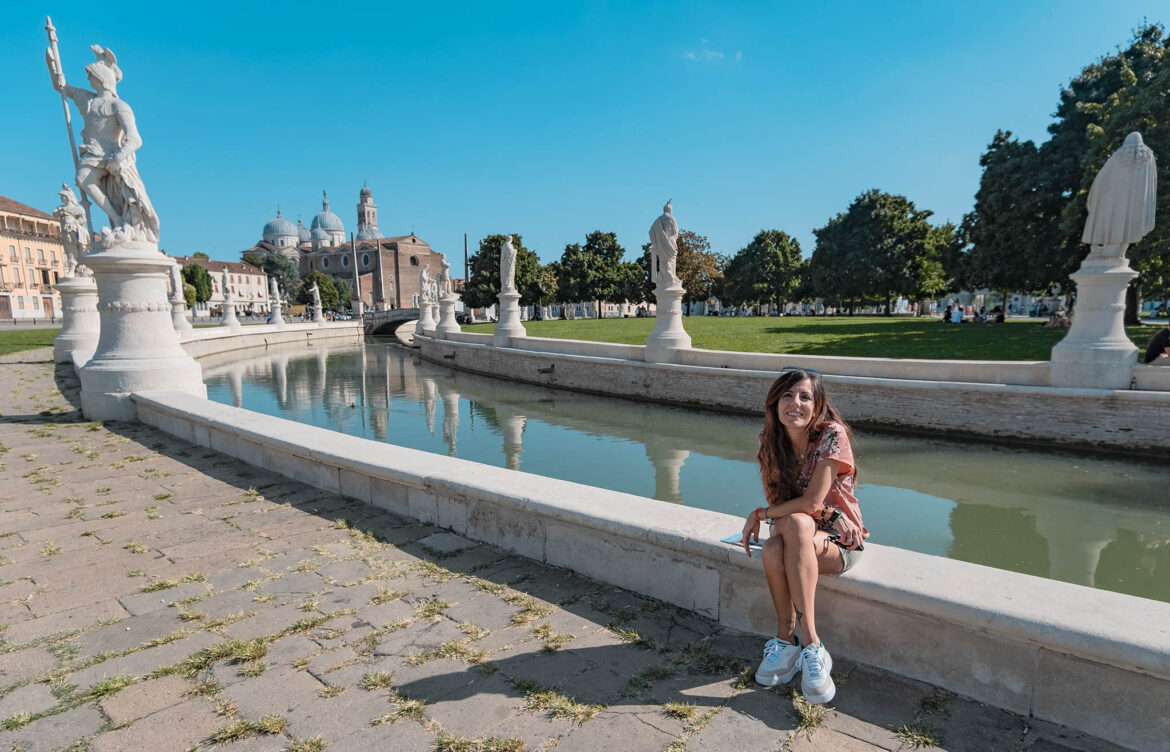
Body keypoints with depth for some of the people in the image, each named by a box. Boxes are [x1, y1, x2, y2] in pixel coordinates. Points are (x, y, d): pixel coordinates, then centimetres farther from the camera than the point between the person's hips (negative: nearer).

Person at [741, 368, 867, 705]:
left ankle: (802, 643, -33)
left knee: (796, 524, -36)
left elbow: (812, 503, -22)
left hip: (839, 542, -3)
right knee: (773, 549, -32)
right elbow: (775, 499, -2)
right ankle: (789, 640, -15)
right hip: (797, 537, 4)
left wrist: (759, 514, -13)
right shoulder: (770, 441, -4)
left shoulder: (832, 435, -18)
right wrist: (767, 521, -24)